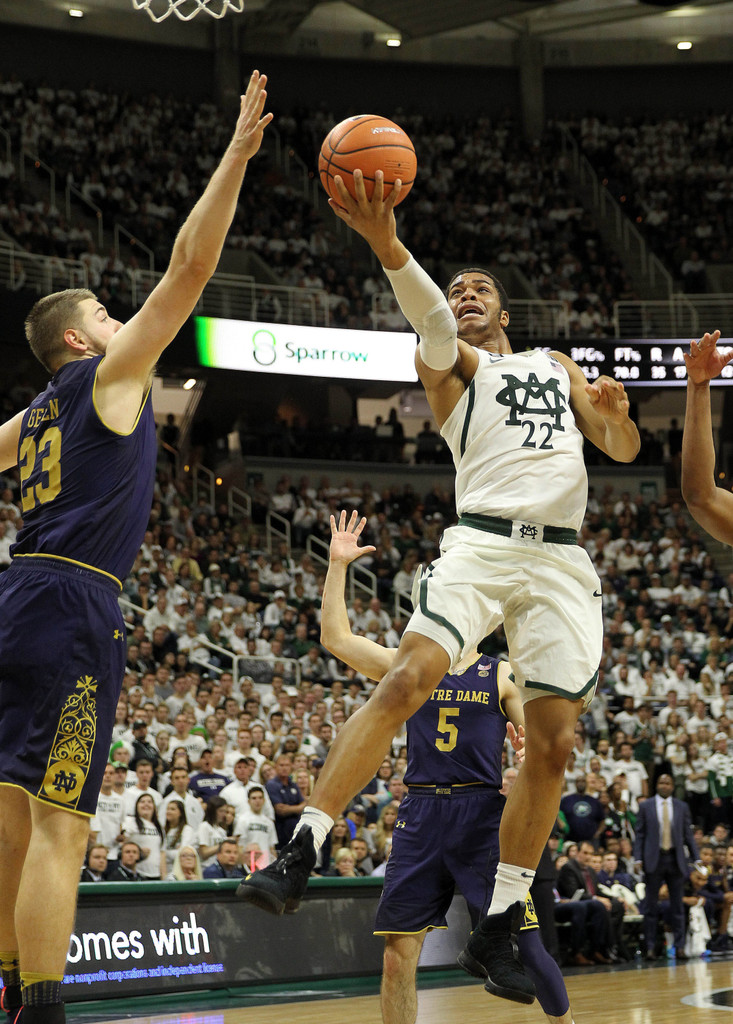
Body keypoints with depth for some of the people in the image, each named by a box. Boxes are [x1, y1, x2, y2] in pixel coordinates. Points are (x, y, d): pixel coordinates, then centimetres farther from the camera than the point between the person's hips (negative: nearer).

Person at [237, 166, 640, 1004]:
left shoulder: (557, 366, 27)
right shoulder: (452, 361, 12)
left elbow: (624, 449, 23)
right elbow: (429, 317, -11)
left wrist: (614, 413, -2)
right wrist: (386, 241, -33)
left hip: (562, 563, 4)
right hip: (482, 543, -4)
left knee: (552, 741, -1)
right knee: (406, 679, -25)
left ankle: (498, 926, 10)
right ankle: (300, 854, -24)